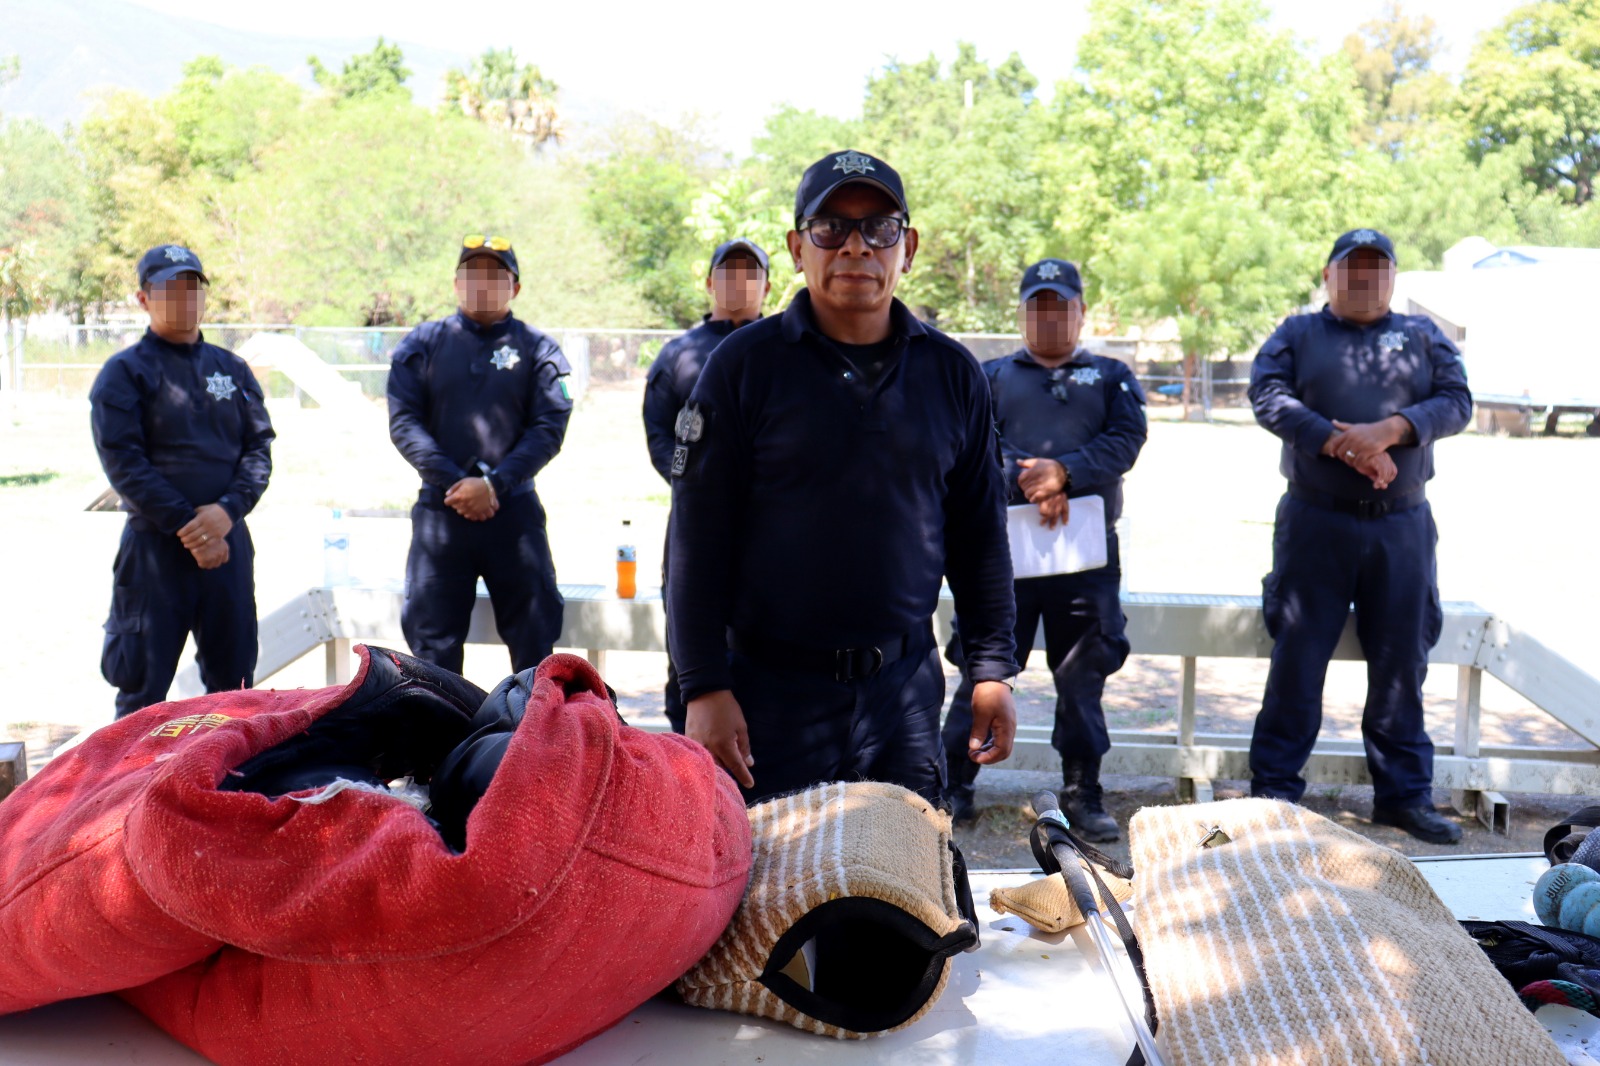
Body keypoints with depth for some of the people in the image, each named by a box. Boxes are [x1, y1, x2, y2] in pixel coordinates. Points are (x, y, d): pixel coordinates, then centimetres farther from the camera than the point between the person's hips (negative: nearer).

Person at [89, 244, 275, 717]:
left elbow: (260, 446, 5)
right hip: (155, 546, -4)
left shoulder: (232, 368, 12)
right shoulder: (123, 373, 0)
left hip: (229, 542, 4)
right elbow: (123, 462, -9)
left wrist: (228, 510, -12)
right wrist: (186, 527, -15)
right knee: (144, 687, 2)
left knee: (234, 679, 12)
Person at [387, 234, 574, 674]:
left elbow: (549, 428, -2)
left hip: (514, 512, -1)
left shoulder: (538, 349, 7)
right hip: (439, 512, 1)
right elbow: (403, 423, 1)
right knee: (432, 641, 5)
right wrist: (452, 482, -11)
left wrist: (493, 484, -13)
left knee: (534, 640, 5)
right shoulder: (422, 344, 9)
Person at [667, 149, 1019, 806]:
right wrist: (704, 688, -9)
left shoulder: (951, 372, 8)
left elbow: (979, 533, 13)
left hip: (906, 687, 3)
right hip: (773, 693, -3)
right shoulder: (745, 364, -2)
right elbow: (697, 538, -4)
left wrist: (992, 668, 9)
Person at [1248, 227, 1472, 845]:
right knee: (1297, 655, 1)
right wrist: (1342, 443, -17)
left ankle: (1404, 794, 17)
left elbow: (1456, 401, 3)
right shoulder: (1298, 334, 10)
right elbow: (1267, 395, -6)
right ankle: (1274, 788, 10)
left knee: (1402, 661, 7)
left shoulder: (1423, 336, 15)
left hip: (1403, 524, 2)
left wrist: (1391, 430, -16)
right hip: (1315, 521, -2)